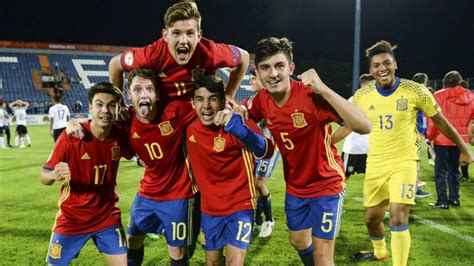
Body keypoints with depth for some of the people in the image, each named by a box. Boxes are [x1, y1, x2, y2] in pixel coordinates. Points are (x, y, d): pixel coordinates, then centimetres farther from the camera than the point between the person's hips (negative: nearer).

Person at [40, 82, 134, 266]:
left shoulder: (119, 136, -9)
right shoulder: (71, 136, -20)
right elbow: (43, 177, -17)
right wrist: (54, 175, -39)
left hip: (108, 217, 2)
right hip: (71, 218, -2)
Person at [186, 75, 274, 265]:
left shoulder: (238, 122, -20)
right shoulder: (190, 130, -7)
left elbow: (267, 151, -39)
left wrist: (237, 127, -53)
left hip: (240, 204, -4)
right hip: (209, 208, 4)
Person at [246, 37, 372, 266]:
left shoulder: (311, 95, -29)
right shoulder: (261, 100, -11)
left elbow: (364, 126, -38)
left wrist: (323, 89, -44)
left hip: (326, 184, -6)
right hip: (295, 186, 6)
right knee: (298, 241, 22)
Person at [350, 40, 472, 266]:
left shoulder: (415, 91, -12)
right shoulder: (362, 96, -5)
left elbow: (440, 121, 0)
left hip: (404, 163, -3)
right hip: (375, 164, 4)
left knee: (398, 219, -17)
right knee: (371, 218, 17)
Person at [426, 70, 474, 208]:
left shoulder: (439, 96, -8)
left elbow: (433, 119, -9)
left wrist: (429, 136, 1)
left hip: (442, 139, -4)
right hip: (460, 140, 4)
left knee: (441, 171, 2)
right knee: (454, 169, 18)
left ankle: (442, 201, -1)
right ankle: (454, 198, 22)